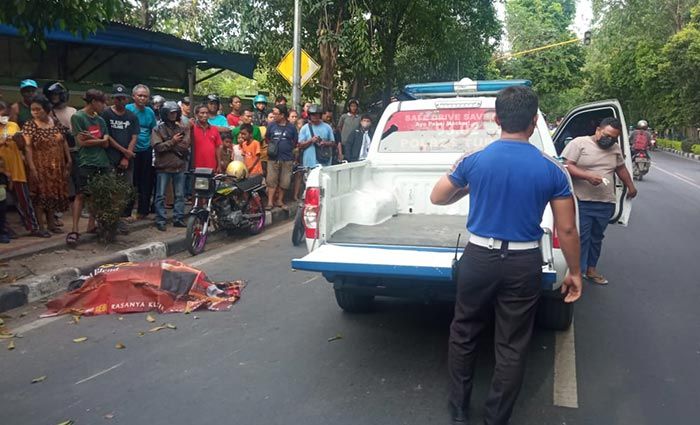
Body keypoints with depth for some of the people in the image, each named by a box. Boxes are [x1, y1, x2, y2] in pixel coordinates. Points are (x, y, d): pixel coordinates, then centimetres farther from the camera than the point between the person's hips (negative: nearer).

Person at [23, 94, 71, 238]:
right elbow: (28, 147, -13)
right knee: (41, 194, -1)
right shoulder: (29, 125, -8)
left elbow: (64, 143, 11)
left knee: (54, 193, 11)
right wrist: (32, 168, -19)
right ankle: (41, 226, 5)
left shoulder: (56, 123, 6)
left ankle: (51, 223, 22)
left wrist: (68, 161, 7)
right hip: (40, 166, -5)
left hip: (57, 166, 5)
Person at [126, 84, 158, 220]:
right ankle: (127, 211, 7)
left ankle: (143, 210, 20)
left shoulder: (150, 112, 7)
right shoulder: (127, 109, -6)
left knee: (146, 183, 9)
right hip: (131, 151, -4)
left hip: (146, 151, 4)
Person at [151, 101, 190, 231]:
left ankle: (178, 219, 17)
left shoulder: (183, 129, 6)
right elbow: (158, 146, -12)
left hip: (180, 166, 2)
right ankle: (160, 221, 6)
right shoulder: (158, 129, 1)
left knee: (180, 195, 8)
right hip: (163, 167, -2)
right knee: (161, 196, 1)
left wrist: (167, 145, -10)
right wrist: (172, 141, -13)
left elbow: (185, 146, -9)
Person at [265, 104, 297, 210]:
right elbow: (267, 139, 16)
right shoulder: (271, 126, 5)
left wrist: (288, 149, 4)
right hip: (273, 158, 0)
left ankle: (279, 200, 20)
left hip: (287, 159, 0)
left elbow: (295, 142, 11)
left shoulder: (291, 127, 2)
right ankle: (270, 202, 1)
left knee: (284, 182, 7)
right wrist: (271, 148, 5)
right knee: (271, 181, -3)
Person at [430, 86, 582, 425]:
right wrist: (574, 272, 10)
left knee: (463, 336, 18)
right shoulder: (552, 170, -6)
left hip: (478, 258, 0)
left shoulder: (473, 161, -7)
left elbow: (437, 197, 7)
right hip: (523, 265, 0)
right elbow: (567, 229, -2)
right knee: (512, 347, 12)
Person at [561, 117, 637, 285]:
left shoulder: (616, 149, 13)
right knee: (581, 238, -6)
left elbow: (621, 168, 29)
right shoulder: (579, 143, -7)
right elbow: (566, 166, -14)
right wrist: (587, 176, -24)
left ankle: (591, 270, 27)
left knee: (597, 238, 15)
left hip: (605, 204, 6)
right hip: (581, 202, -6)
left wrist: (630, 186, 37)